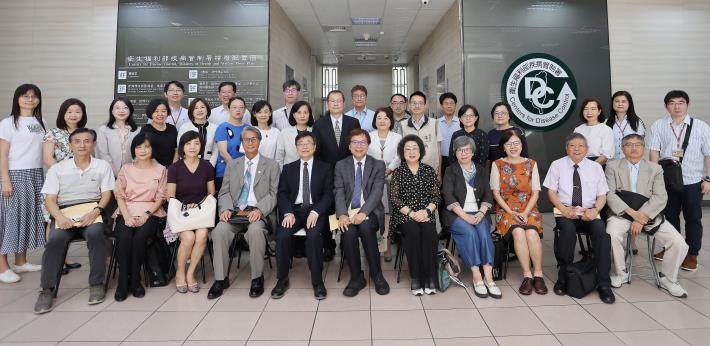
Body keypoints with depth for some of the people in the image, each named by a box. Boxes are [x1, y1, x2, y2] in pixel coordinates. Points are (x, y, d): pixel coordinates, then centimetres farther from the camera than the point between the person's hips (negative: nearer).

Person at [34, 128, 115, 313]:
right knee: (55, 240, -28)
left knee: (95, 234, -32)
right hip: (65, 214, 2)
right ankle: (47, 289, -14)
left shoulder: (103, 166, 11)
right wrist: (59, 217, -13)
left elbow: (106, 194, 5)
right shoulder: (57, 169, 13)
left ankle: (96, 284, -20)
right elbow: (49, 199, 7)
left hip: (92, 213, -1)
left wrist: (95, 212, -14)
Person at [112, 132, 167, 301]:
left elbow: (160, 198, 3)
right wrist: (127, 216, -12)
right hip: (127, 212, 1)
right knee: (124, 237, -29)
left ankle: (135, 280, -14)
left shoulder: (160, 170, 9)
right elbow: (120, 195, 6)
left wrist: (146, 215, -13)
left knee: (140, 237, -30)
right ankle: (123, 282, -16)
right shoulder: (126, 169, 13)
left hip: (150, 212, -1)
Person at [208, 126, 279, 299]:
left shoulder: (271, 165, 9)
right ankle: (220, 279, -11)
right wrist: (225, 209, -8)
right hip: (235, 211, 3)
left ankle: (257, 278, -16)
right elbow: (224, 192, 13)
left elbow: (273, 194, 1)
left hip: (258, 212, -3)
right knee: (220, 230, -27)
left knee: (256, 230, -34)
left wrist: (259, 210, -17)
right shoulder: (232, 165, 19)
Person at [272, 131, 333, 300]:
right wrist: (288, 212, -12)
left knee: (314, 234, -32)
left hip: (315, 211, -2)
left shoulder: (325, 168, 11)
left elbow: (328, 194, 2)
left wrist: (315, 212, -15)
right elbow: (282, 194, 8)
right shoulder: (288, 168, 16)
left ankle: (317, 281, -17)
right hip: (293, 210, 2)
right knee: (282, 235, -27)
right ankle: (282, 279, -8)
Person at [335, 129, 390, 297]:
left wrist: (363, 213, -23)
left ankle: (376, 275, -15)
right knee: (348, 232, -30)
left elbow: (376, 192, -6)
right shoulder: (341, 165, 12)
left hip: (369, 212, -1)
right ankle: (356, 278, -10)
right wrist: (342, 214, -19)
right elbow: (339, 193, 1)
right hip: (348, 212, 1)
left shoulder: (378, 165, 7)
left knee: (365, 226, -33)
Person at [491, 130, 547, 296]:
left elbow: (535, 192, 5)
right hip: (506, 209, -1)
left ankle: (538, 274, -16)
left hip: (528, 209, 1)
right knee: (518, 232, -31)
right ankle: (527, 275, -22)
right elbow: (496, 193, 1)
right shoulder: (497, 164, 6)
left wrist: (525, 213, -11)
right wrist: (511, 212, -12)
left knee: (531, 233, -29)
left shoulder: (531, 164, 10)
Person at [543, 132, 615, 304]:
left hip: (589, 213, 2)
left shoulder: (596, 167, 13)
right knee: (568, 230, -34)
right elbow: (551, 192, 3)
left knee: (601, 231, -29)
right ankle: (563, 278, -19)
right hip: (565, 212, -2)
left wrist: (595, 210, -11)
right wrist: (565, 209, -12)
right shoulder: (557, 165, 8)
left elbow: (602, 195, 10)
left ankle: (603, 283, -19)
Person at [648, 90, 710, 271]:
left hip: (693, 181, -1)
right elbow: (654, 151, -3)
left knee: (693, 218, 8)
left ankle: (692, 255, 20)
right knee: (669, 216, 14)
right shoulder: (658, 126, -1)